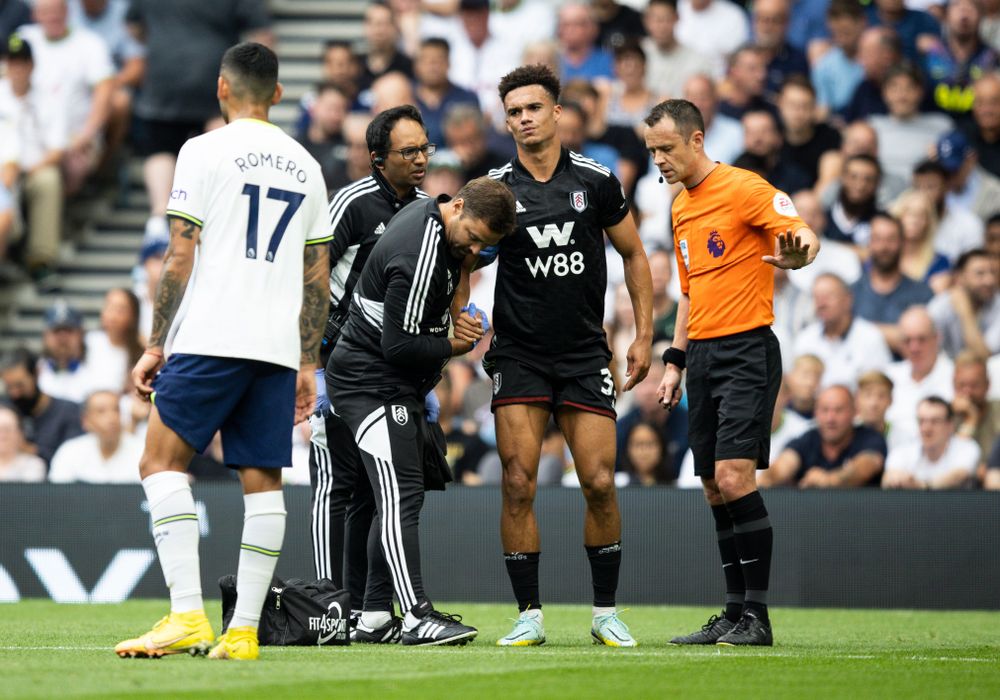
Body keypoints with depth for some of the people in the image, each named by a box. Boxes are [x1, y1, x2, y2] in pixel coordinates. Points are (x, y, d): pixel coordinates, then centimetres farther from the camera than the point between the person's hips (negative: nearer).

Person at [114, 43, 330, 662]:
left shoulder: (206, 151, -1)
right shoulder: (306, 166, 15)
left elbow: (180, 259, -5)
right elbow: (318, 278, 16)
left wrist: (155, 345, 0)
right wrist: (308, 365, 20)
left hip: (212, 338, -5)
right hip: (280, 348, 5)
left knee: (163, 464, -2)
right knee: (264, 482, 5)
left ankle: (188, 616, -16)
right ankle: (244, 633, 2)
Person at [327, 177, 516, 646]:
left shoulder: (431, 215, 3)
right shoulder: (418, 257, -27)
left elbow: (454, 263, 23)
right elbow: (400, 345, -25)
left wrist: (458, 310, 3)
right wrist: (457, 346, -10)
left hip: (400, 387, 11)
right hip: (372, 384, -11)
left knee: (402, 498, 13)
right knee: (401, 497, -17)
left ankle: (376, 611, 17)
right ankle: (417, 618, -24)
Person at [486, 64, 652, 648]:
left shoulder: (595, 180, 0)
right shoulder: (495, 188, -2)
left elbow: (634, 254, 10)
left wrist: (644, 336, 5)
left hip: (585, 354, 0)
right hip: (518, 354, 0)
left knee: (600, 483, -4)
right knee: (519, 484, -9)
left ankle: (606, 612, 10)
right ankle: (529, 615, 0)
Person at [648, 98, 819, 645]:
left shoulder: (744, 188, -8)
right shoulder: (681, 208, 17)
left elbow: (805, 238, -19)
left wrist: (796, 254, -42)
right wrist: (675, 362, 20)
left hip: (747, 350, -8)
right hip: (703, 355, 8)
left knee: (734, 476, -17)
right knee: (714, 489, 6)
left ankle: (757, 617, -13)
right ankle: (734, 613, 11)